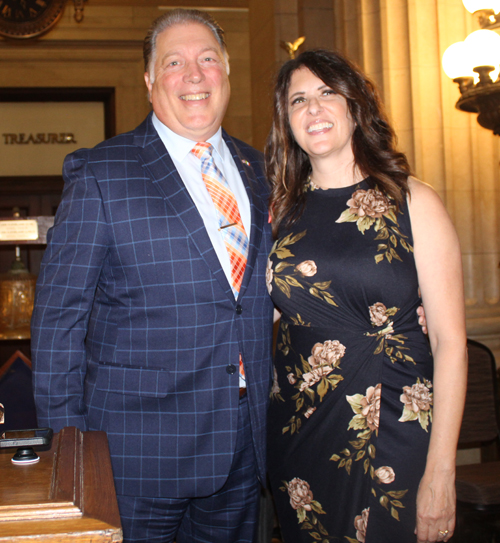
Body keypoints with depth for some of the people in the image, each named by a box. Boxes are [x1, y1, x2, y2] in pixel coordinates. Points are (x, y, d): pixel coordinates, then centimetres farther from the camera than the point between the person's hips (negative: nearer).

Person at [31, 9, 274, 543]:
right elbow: (59, 314, -8)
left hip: (245, 441, 5)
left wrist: (271, 405, 8)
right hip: (140, 454, -4)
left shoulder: (256, 168, 8)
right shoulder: (99, 173, -8)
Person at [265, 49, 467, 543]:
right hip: (297, 429, 3)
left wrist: (440, 473, -13)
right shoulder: (284, 210, 5)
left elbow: (450, 340, -9)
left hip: (392, 433, -3)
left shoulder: (413, 202, -5)